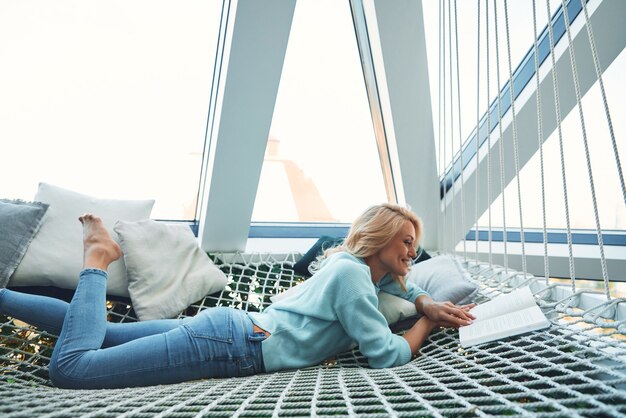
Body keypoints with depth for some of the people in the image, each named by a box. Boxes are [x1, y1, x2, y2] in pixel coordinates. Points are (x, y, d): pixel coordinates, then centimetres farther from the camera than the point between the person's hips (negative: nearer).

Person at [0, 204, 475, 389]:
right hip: (231, 345, -9)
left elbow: (398, 282, 31)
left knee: (98, 333, 19)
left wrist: (428, 302, 12)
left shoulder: (350, 262, 13)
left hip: (229, 325, 9)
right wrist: (427, 323, 3)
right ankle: (99, 259, 4)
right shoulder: (351, 273, -13)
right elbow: (389, 355, -15)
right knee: (70, 367, -11)